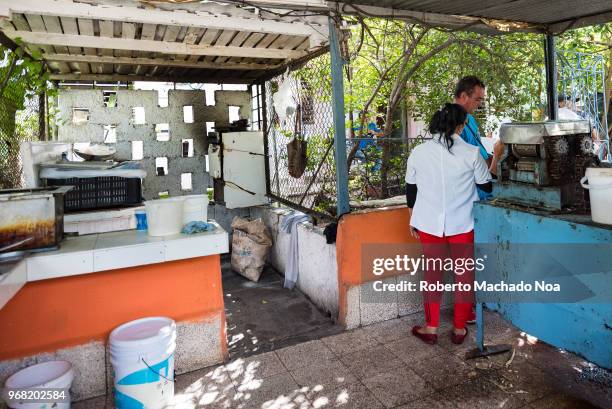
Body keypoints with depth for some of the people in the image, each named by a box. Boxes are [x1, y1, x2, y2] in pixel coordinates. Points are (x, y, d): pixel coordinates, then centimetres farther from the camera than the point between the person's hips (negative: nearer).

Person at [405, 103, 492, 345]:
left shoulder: (418, 152, -4)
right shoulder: (471, 153, -8)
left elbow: (410, 189, 4)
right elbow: (487, 187, 4)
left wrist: (412, 218, 17)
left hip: (429, 224, 2)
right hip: (461, 225, -1)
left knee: (433, 274, 14)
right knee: (464, 275, 14)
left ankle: (431, 329, 21)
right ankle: (459, 329, 25)